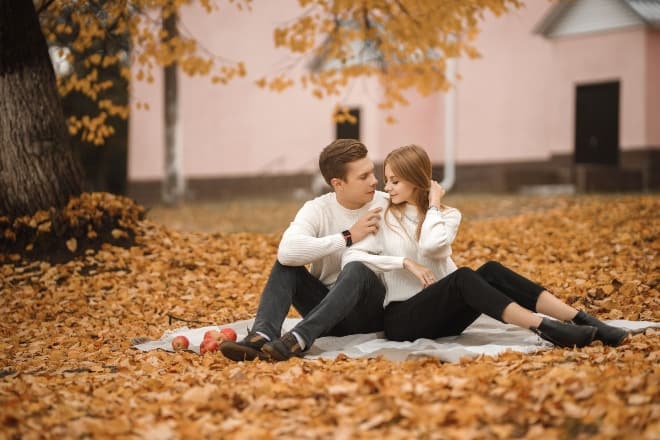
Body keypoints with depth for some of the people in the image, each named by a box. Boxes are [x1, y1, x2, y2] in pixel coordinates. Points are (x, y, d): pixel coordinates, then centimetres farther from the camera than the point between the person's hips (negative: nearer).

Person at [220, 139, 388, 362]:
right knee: (286, 262, -19)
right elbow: (287, 251, -27)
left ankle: (299, 339, -46)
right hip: (325, 309, 2)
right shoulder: (317, 210, -6)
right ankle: (262, 335, -37)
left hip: (369, 310, -2)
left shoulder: (388, 206, -5)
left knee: (358, 269, -32)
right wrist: (347, 237, -25)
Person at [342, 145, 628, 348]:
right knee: (462, 277, -31)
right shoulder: (385, 219, 4)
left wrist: (434, 205, -3)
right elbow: (349, 258, -11)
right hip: (402, 319, -3)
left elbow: (431, 246, -14)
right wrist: (405, 262, -16)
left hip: (442, 316, 3)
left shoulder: (447, 215, 9)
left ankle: (582, 321, -33)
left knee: (491, 272, -24)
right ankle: (545, 330, -45)